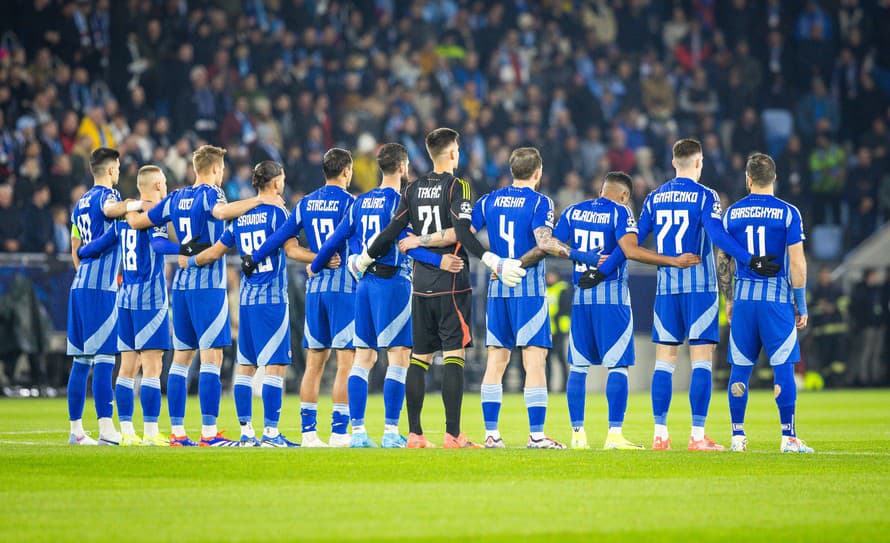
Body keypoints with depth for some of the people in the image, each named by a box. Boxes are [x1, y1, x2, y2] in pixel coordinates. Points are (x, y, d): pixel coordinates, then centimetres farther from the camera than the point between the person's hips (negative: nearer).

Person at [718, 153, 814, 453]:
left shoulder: (732, 213, 4)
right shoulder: (787, 213, -4)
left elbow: (723, 261, 9)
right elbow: (797, 264, -7)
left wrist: (729, 300, 21)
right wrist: (801, 306, 2)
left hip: (743, 300, 3)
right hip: (778, 299, -3)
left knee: (740, 369, 7)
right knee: (783, 367, -1)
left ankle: (737, 436, 8)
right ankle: (789, 437, -3)